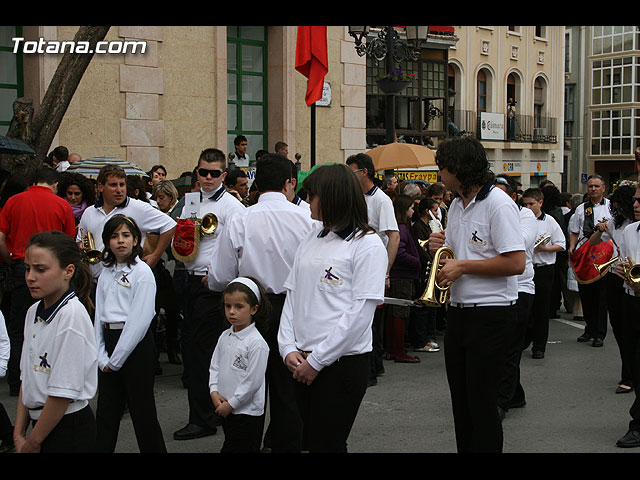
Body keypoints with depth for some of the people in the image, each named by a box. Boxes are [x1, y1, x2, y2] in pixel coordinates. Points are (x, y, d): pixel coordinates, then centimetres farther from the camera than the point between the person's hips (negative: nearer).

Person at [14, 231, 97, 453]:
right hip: (40, 423, 7)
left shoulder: (72, 314, -18)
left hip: (69, 428, -7)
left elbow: (63, 392, -19)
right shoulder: (34, 312, 6)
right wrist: (19, 434, 5)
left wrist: (32, 443, -12)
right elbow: (27, 378, 9)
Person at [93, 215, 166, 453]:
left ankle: (154, 449, 11)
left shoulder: (142, 272, -7)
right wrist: (102, 356, -2)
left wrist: (117, 358, -13)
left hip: (136, 344, -6)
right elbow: (99, 315, 9)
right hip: (109, 339, 6)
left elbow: (140, 319, -14)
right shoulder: (106, 274, 12)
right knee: (106, 411, 10)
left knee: (142, 410, 0)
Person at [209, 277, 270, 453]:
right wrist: (214, 392, -3)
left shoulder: (256, 343, -16)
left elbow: (253, 382, -17)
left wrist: (231, 404, -13)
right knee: (229, 447, 16)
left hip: (248, 413, -7)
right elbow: (214, 366, 13)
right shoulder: (224, 337, 6)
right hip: (226, 411, 7)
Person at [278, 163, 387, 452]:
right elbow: (292, 295, 11)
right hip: (302, 363, 6)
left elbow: (359, 313, -15)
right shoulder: (312, 239, 12)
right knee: (311, 441, 14)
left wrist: (317, 361, -15)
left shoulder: (367, 243, -9)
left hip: (342, 362, -6)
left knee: (326, 444, 0)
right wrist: (289, 348, -2)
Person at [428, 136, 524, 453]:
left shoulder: (498, 204, -13)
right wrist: (440, 248, 0)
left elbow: (516, 262, -21)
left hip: (490, 314, -8)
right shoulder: (457, 206, 14)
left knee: (481, 403, -2)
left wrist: (462, 266, -17)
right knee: (460, 400, 14)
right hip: (458, 311, 8)